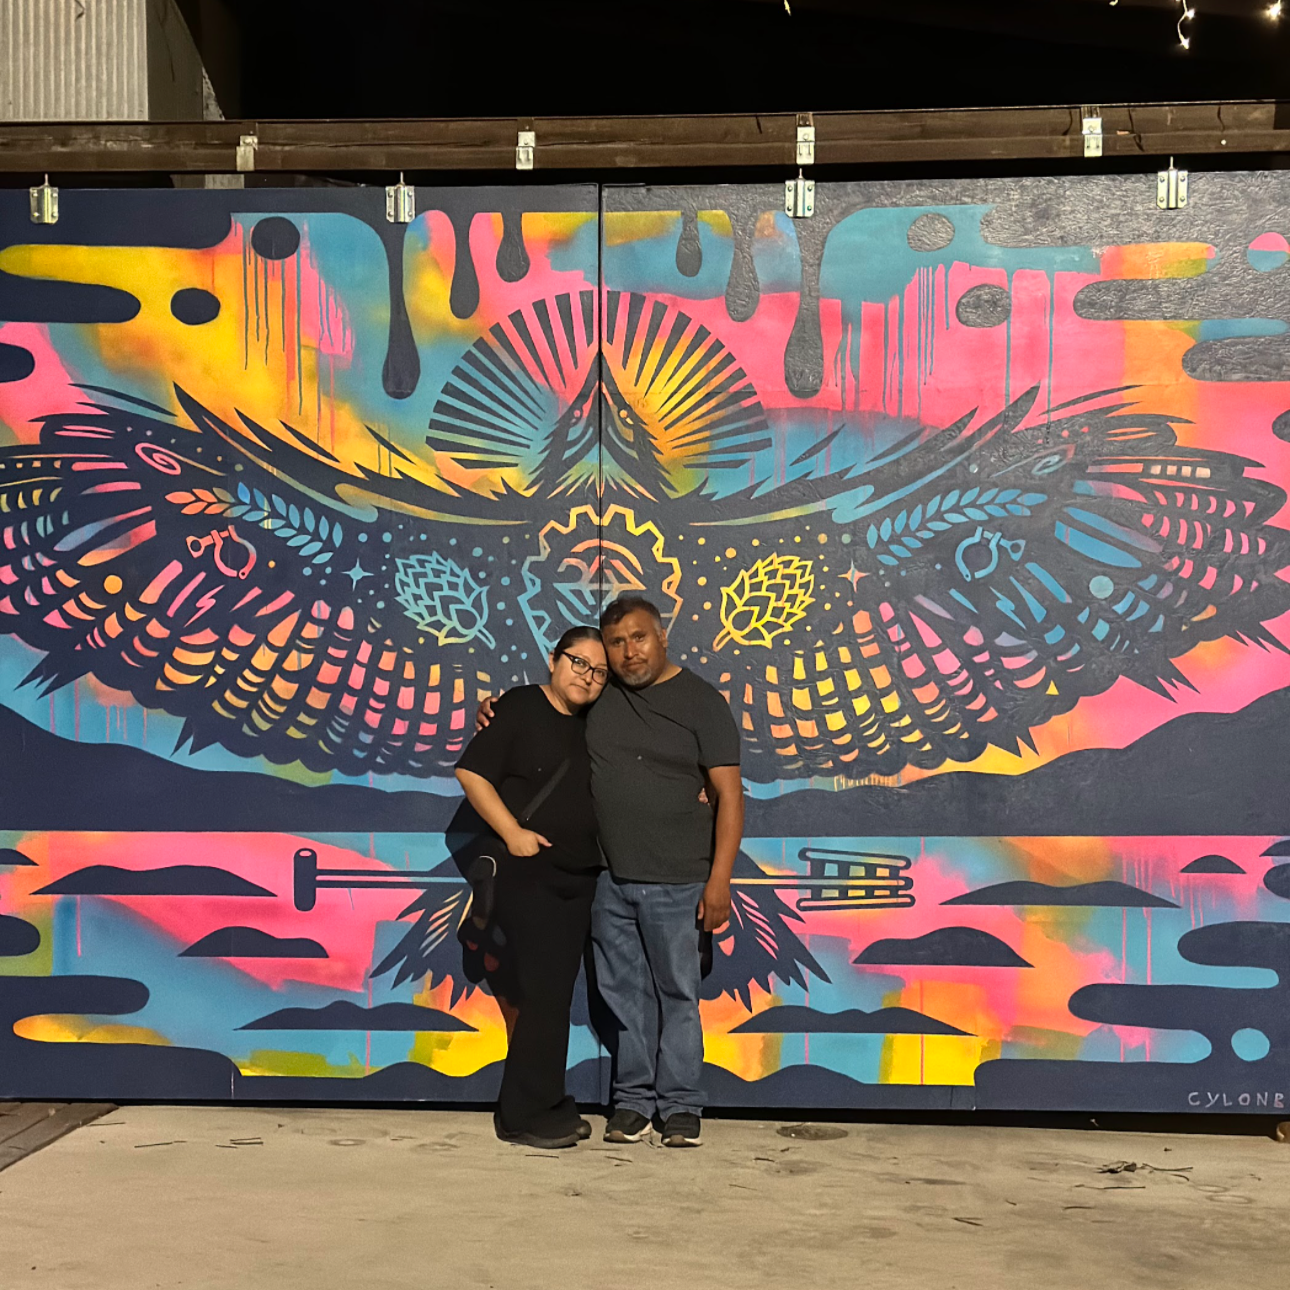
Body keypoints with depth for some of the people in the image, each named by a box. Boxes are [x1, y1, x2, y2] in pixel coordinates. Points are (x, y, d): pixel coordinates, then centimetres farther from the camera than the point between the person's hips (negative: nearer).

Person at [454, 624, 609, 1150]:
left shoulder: (592, 727, 12)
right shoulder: (520, 708, -7)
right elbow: (471, 772, -10)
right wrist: (512, 833, -16)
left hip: (577, 879, 7)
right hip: (524, 871, -7)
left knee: (553, 996, 12)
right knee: (541, 993, -8)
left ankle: (542, 1105, 22)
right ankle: (525, 1114, 2)